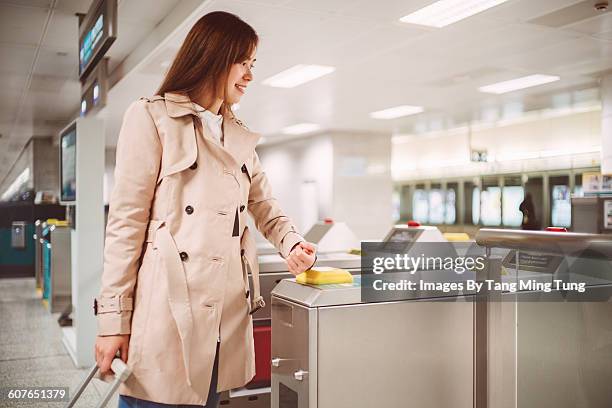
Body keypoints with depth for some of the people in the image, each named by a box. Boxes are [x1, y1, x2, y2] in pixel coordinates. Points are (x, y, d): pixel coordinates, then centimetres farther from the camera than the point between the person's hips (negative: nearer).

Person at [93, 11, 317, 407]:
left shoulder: (241, 136, 18)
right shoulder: (151, 117, 0)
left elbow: (265, 207, 20)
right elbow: (127, 220, -5)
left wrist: (292, 243, -2)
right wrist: (113, 318, -8)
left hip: (227, 314, 6)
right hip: (168, 312, -5)